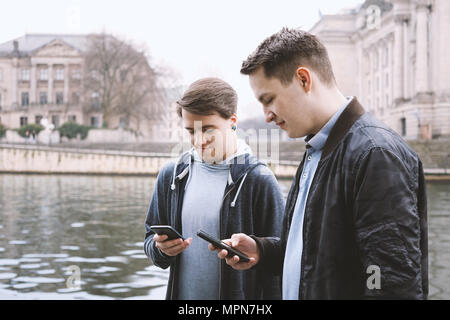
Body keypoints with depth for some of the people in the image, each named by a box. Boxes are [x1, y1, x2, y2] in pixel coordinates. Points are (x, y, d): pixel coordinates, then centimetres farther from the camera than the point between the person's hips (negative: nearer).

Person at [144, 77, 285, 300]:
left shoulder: (259, 181, -13)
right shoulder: (171, 176, 2)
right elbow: (151, 237, 10)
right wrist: (160, 248, -10)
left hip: (239, 294, -4)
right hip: (181, 292, 4)